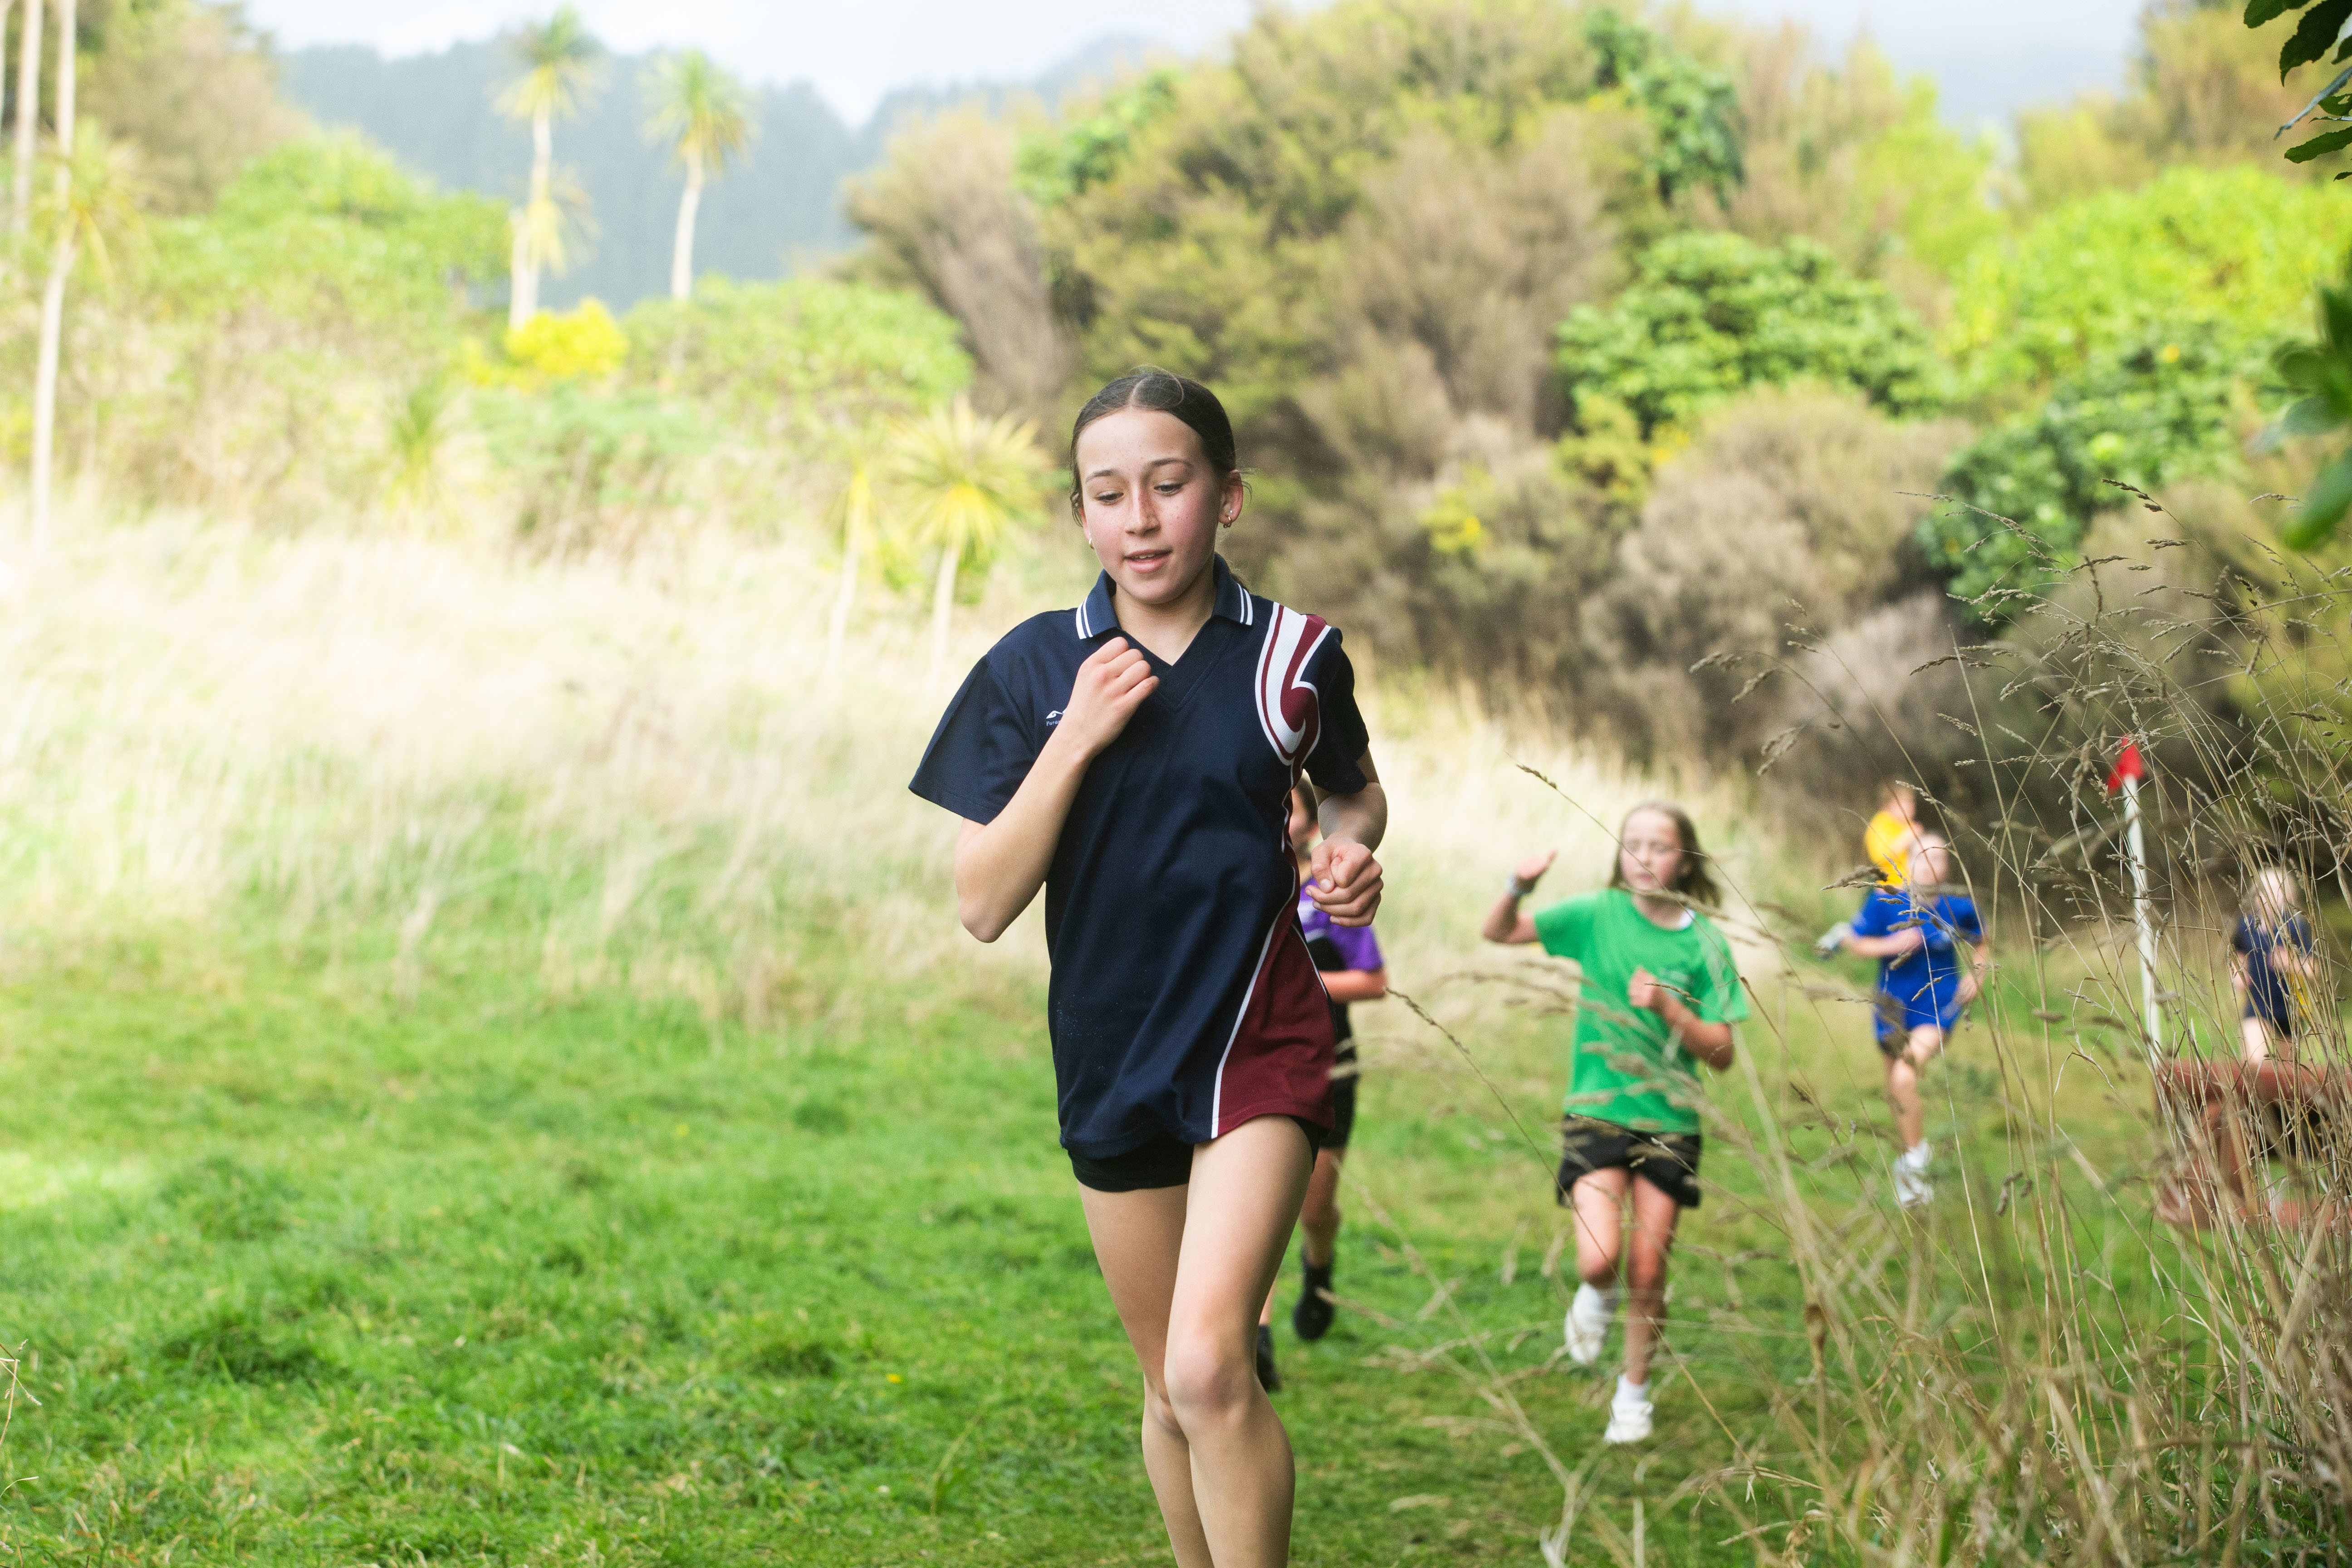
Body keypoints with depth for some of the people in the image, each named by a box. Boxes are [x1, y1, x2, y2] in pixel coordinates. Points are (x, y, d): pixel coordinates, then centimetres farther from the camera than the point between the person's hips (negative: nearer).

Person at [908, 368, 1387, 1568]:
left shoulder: (1292, 653, -2)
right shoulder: (1032, 668, -2)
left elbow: (1353, 792, 18)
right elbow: (982, 905, -7)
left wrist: (1350, 852, -5)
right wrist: (1076, 738, -17)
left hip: (1260, 1040, -2)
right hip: (1109, 1056, 3)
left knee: (1209, 1369, -20)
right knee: (1171, 1390, 14)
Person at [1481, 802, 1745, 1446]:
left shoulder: (1705, 943, -3)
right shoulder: (1599, 915, -2)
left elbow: (1721, 1053, -3)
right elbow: (1497, 932, -3)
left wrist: (1667, 1007, -18)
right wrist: (1519, 887, -22)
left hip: (1669, 1121, 1)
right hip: (1596, 1113, -1)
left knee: (1648, 1276, 3)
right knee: (1599, 1260, -17)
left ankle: (1634, 1392, 26)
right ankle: (1596, 1298, 20)